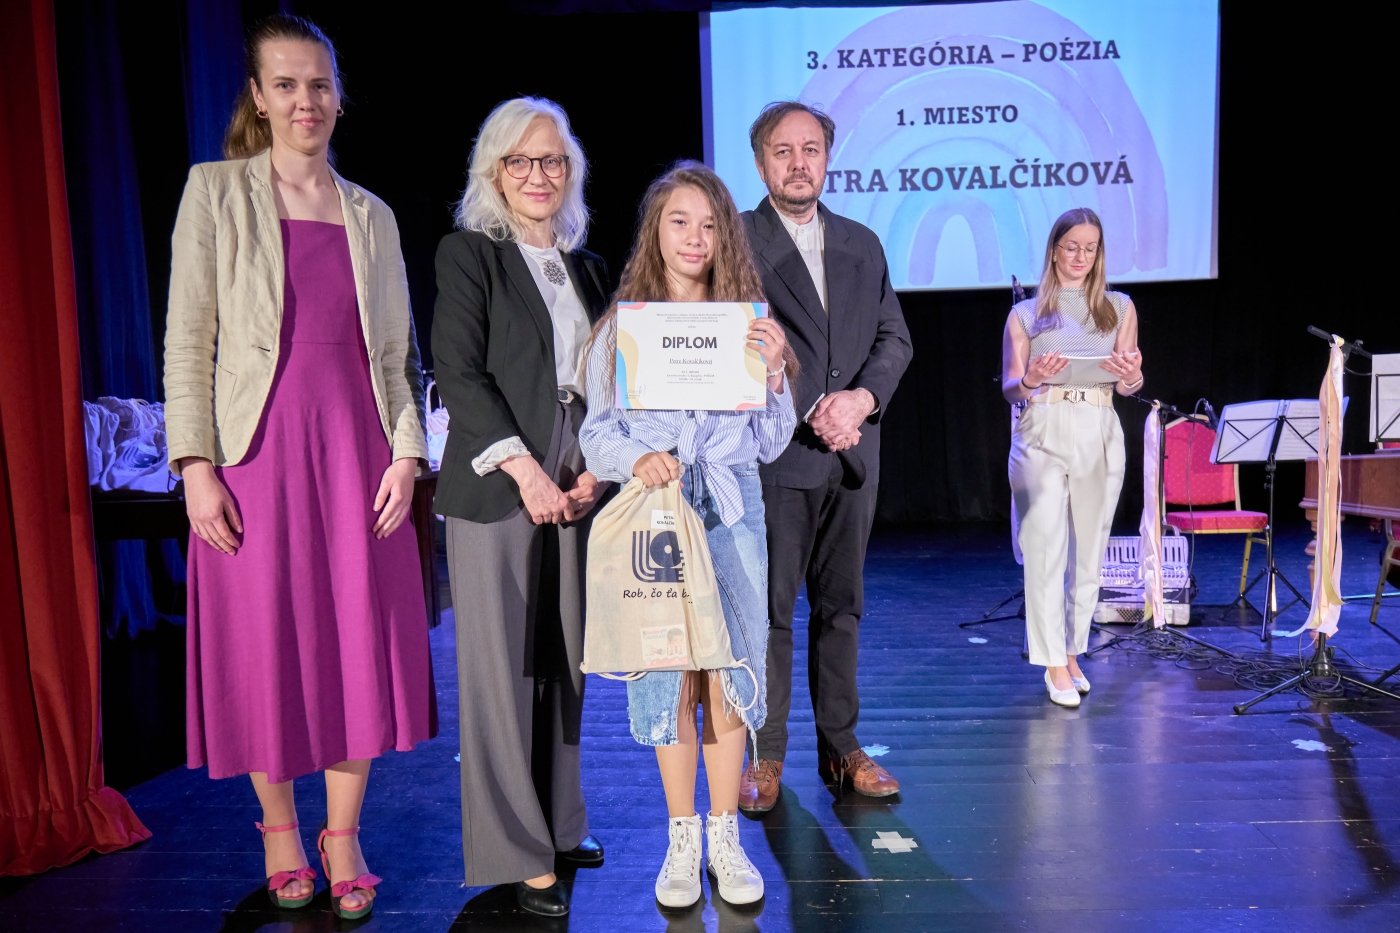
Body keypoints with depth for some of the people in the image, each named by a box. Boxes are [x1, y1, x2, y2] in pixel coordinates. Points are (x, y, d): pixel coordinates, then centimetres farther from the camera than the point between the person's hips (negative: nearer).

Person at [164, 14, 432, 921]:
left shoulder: (371, 215, 13)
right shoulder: (216, 192, 4)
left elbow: (398, 349, 11)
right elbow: (187, 339, -1)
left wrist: (407, 453, 0)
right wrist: (196, 464, -9)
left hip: (356, 450, 3)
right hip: (258, 449, -2)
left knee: (362, 639, 4)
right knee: (264, 644, 5)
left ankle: (343, 837, 21)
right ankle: (281, 831, 26)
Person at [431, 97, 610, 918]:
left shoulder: (589, 269, 16)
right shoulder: (468, 253, 0)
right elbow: (459, 375, -9)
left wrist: (597, 470, -1)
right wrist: (524, 469, -14)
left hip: (573, 490, 5)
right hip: (495, 490, -5)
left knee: (565, 660, 11)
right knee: (502, 667, 0)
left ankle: (560, 822, 27)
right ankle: (515, 852, 12)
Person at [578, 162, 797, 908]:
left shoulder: (749, 323, 7)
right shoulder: (621, 327, 4)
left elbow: (770, 443, 5)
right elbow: (595, 434, 2)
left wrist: (772, 370, -10)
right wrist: (637, 459, -17)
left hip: (731, 514, 1)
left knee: (729, 669, 4)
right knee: (668, 672, 3)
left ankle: (725, 837, 20)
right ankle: (682, 839, 20)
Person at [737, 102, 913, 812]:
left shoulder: (862, 245, 15)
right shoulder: (735, 242, 0)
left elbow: (894, 336, 11)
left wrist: (861, 397, -8)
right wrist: (812, 410, -14)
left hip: (852, 457, 5)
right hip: (773, 455, -4)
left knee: (841, 606, 11)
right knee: (768, 612, 2)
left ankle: (840, 747, 24)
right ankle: (765, 757, 15)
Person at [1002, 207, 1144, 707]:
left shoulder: (1119, 308, 16)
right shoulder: (1025, 314, 11)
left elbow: (1130, 386, 10)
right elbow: (1009, 388, 5)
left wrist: (1131, 376, -14)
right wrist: (1032, 380, -18)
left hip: (1098, 437, 2)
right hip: (1042, 436, -2)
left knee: (1088, 550, 6)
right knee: (1045, 548, -8)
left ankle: (1071, 652, 21)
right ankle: (1054, 664, -1)